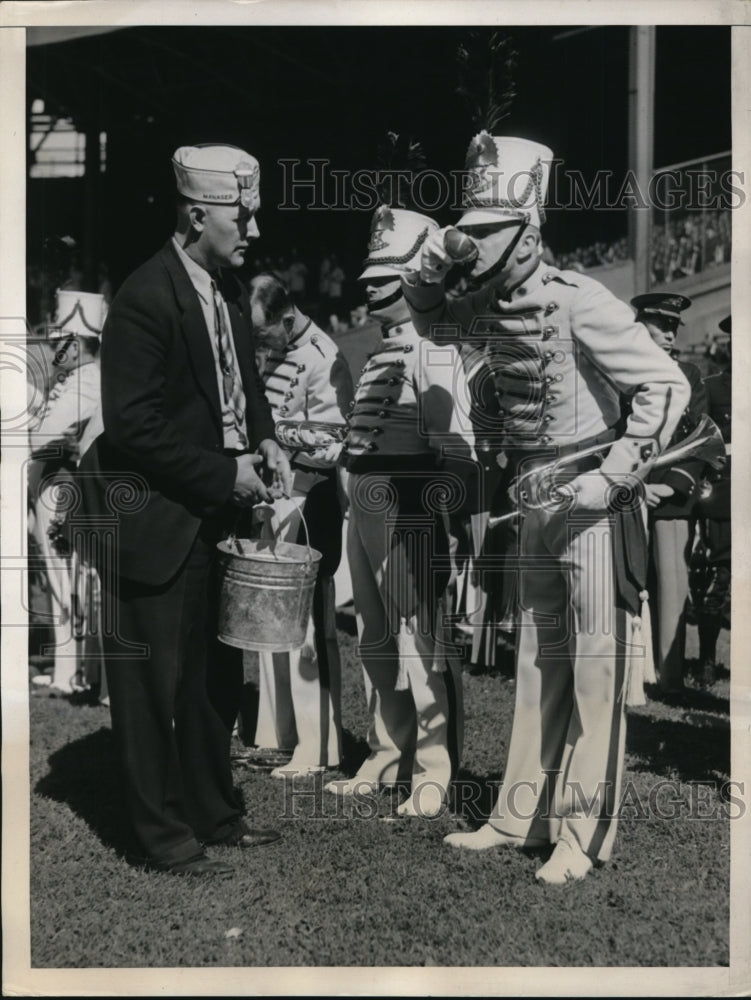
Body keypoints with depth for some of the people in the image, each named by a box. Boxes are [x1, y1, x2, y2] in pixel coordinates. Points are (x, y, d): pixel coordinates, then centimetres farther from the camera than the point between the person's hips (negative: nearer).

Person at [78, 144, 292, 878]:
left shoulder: (228, 287, 7)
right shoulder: (146, 299, -17)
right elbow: (133, 426, -20)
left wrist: (262, 441, 2)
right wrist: (224, 473, -18)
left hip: (215, 514, 8)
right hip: (159, 518, -8)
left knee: (215, 673, 17)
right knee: (154, 678, 5)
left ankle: (212, 812, 33)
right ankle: (163, 836, 19)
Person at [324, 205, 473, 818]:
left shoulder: (434, 350, -11)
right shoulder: (381, 351, 18)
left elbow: (454, 448, -17)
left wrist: (440, 523, -19)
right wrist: (357, 507, 18)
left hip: (408, 514, -10)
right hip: (365, 510, 10)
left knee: (420, 642, -3)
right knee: (375, 641, 16)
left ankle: (434, 774, 8)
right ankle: (387, 757, 29)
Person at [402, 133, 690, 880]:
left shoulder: (576, 301, -17)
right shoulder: (493, 306, 5)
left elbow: (667, 386, -17)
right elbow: (427, 317, 24)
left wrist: (612, 476, -20)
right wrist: (433, 258, 4)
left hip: (590, 502, -8)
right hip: (535, 503, 8)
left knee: (593, 665, -1)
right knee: (537, 663, 13)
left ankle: (582, 834, 8)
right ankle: (521, 817, 24)